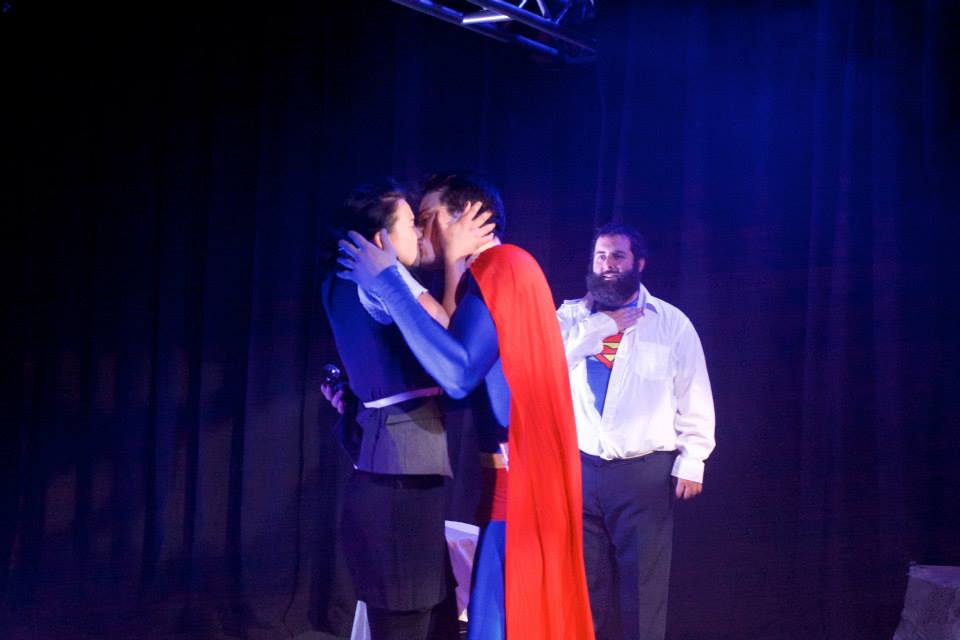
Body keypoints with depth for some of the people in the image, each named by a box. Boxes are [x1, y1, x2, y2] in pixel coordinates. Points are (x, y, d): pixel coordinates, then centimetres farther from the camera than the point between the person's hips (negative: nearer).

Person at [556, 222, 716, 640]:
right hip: (580, 469, 2)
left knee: (642, 587, 1)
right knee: (587, 585, 8)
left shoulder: (671, 322, 2)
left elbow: (695, 398, 3)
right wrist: (602, 324, -10)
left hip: (645, 472, -2)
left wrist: (691, 461, -4)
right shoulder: (572, 316, 8)